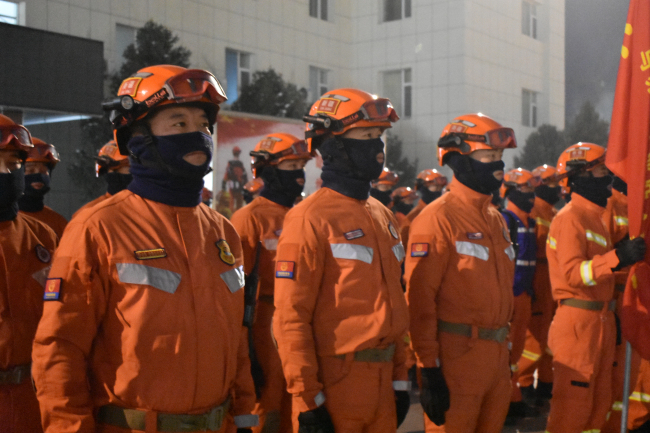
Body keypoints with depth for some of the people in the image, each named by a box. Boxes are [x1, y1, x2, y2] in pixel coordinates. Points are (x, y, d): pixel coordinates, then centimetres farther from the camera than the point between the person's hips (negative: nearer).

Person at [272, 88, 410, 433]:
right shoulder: (311, 219, -12)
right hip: (336, 378, -7)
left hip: (381, 380, 7)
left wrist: (399, 378, 16)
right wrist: (307, 401, -15)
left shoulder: (382, 216, 12)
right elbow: (291, 317, -15)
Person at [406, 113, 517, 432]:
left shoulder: (496, 219, 13)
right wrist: (430, 371, -19)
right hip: (456, 355, -8)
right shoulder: (438, 218, -13)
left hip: (496, 355, 8)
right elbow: (420, 299, -17)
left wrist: (504, 348, 18)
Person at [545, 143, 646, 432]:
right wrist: (617, 258, -32)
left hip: (600, 321, 10)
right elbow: (572, 273, -24)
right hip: (578, 323, -9)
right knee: (572, 408, -4)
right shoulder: (570, 218, -13)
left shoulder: (594, 216, 17)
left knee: (599, 404, 16)